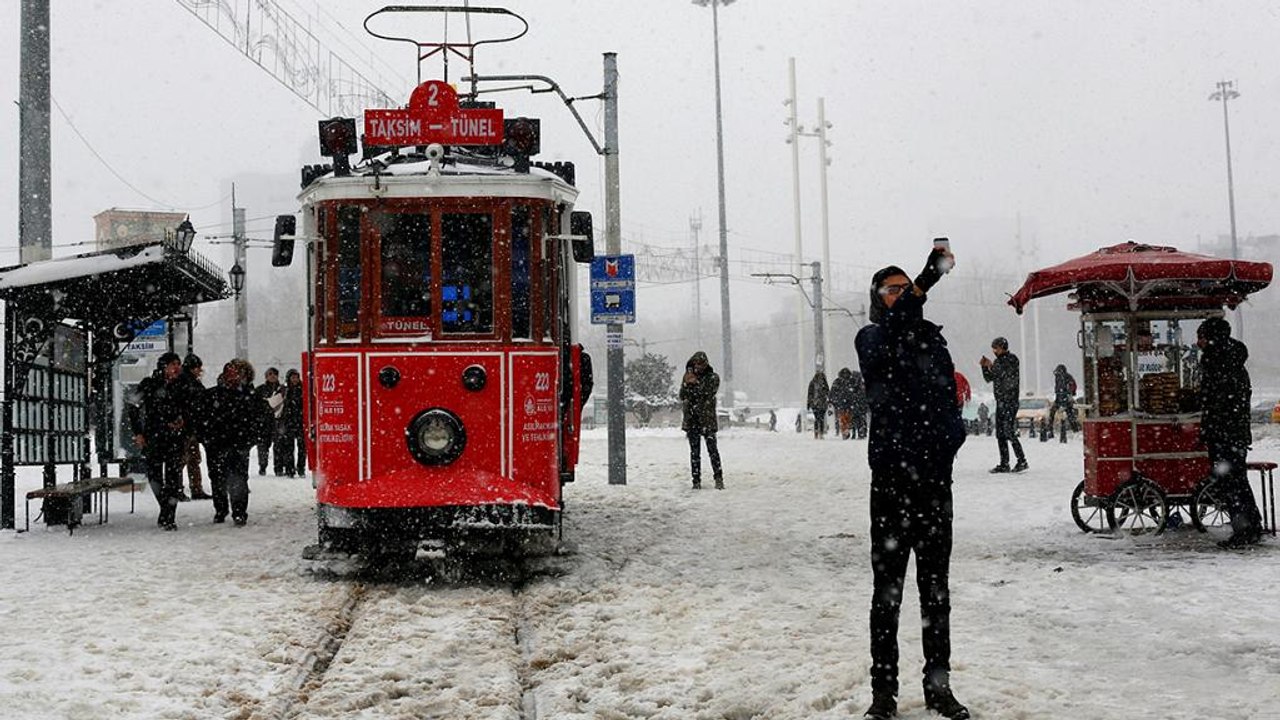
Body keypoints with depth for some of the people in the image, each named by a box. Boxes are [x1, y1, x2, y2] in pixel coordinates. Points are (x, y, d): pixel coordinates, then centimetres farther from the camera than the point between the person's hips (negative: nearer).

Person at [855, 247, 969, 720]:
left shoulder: (932, 337, 14)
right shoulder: (871, 339, 0)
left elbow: (949, 398, 17)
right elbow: (885, 344, -24)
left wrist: (950, 437, -4)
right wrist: (924, 284, -36)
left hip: (935, 477, 4)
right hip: (892, 477, -4)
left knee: (936, 587, 11)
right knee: (888, 587, 1)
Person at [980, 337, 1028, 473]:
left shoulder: (1012, 359, -5)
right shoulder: (998, 361, 17)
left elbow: (1007, 374, -17)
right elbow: (988, 378, 16)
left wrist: (992, 366, -17)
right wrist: (985, 366, 1)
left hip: (1010, 401, -8)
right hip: (1000, 401, 8)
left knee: (1009, 432, -14)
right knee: (1000, 434, 7)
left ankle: (1022, 461, -8)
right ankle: (1004, 464, 10)